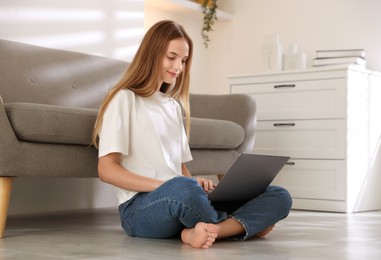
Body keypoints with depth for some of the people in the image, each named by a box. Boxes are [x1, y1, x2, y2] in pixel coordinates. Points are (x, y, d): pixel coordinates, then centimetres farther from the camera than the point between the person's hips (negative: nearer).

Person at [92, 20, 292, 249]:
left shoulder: (174, 106, 23)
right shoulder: (125, 99, 3)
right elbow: (107, 170, -7)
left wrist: (196, 183, -2)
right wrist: (165, 186, -18)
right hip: (141, 207, -6)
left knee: (279, 197, -12)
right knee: (183, 189, -43)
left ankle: (203, 231, -31)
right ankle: (245, 224, -14)